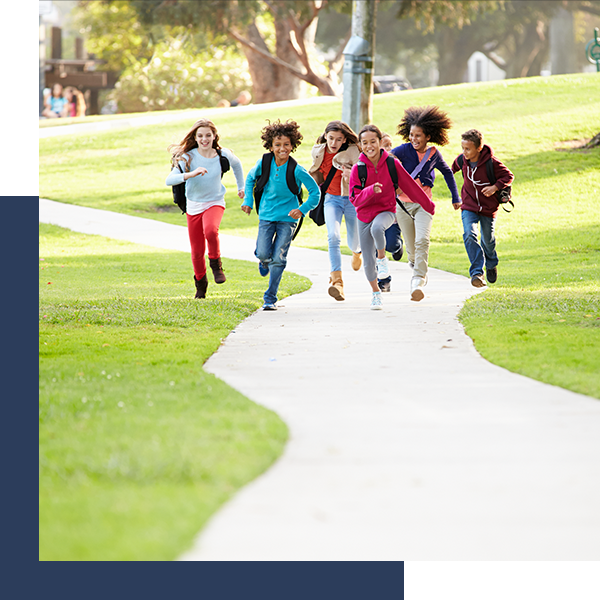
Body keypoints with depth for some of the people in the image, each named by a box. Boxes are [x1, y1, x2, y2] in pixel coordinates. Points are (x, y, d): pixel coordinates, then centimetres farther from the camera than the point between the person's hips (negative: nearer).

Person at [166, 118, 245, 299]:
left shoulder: (223, 155, -9)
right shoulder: (188, 157, -15)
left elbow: (236, 164, 16)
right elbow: (169, 180, -27)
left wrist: (241, 186, 24)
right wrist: (191, 174, -40)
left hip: (215, 203, -1)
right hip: (194, 206, 1)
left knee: (210, 230, -35)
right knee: (197, 252, 7)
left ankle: (216, 264, -9)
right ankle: (201, 284, 34)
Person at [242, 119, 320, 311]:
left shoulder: (296, 170, -16)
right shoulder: (264, 163, -7)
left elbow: (315, 192, -6)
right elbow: (251, 178, 14)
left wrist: (303, 210, -17)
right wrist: (248, 200, 7)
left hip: (287, 218, -2)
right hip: (266, 215, 2)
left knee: (278, 259, -3)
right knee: (264, 254, -11)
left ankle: (270, 298, 10)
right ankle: (264, 261, 29)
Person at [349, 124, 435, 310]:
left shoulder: (391, 164, -8)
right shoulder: (358, 169, -9)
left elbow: (410, 185, 3)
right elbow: (355, 199, -13)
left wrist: (428, 205, 11)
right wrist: (371, 191, -33)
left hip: (386, 212, -1)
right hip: (365, 215, 1)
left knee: (377, 228, -39)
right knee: (368, 262, 3)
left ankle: (382, 258, -11)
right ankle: (376, 293, 27)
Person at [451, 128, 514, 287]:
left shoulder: (491, 162, -21)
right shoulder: (461, 160, -9)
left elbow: (508, 176, -11)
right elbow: (452, 170, 15)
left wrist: (495, 187, -29)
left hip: (488, 208, -1)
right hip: (469, 207, 1)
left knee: (488, 240, 15)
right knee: (469, 235, -23)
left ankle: (491, 264, 48)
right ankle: (476, 272, -24)